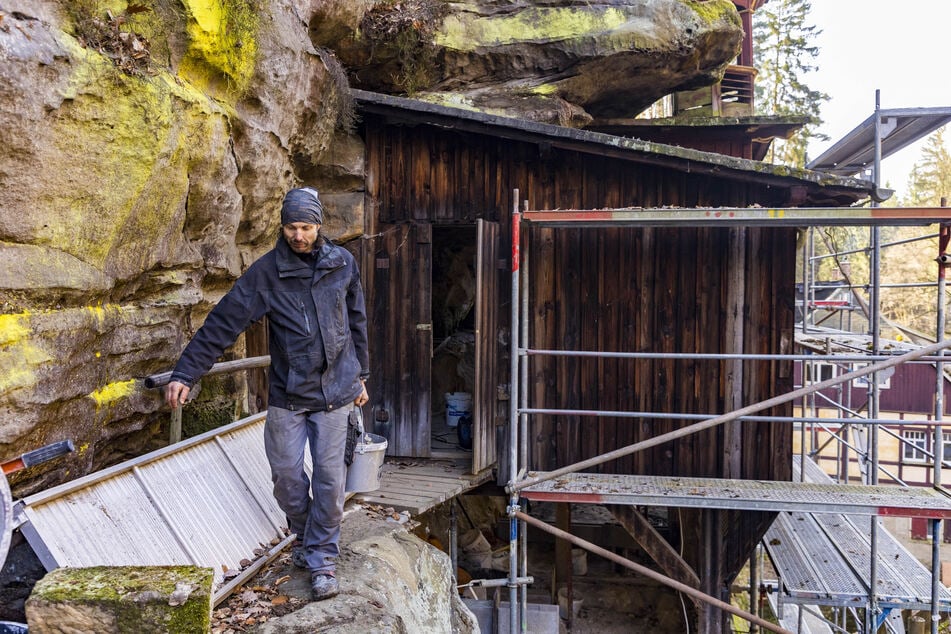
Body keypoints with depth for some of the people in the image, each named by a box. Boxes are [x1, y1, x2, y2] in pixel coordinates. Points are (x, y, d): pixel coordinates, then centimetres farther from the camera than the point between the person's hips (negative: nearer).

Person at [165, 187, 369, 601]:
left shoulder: (343, 264, 1)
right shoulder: (266, 272, -7)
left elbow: (356, 322, 12)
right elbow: (223, 323, -11)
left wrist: (361, 376, 16)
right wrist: (184, 374, -17)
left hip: (335, 390, 1)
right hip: (286, 394, 0)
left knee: (329, 477, 0)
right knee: (286, 474, 5)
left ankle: (322, 559, 13)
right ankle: (303, 537, 33)